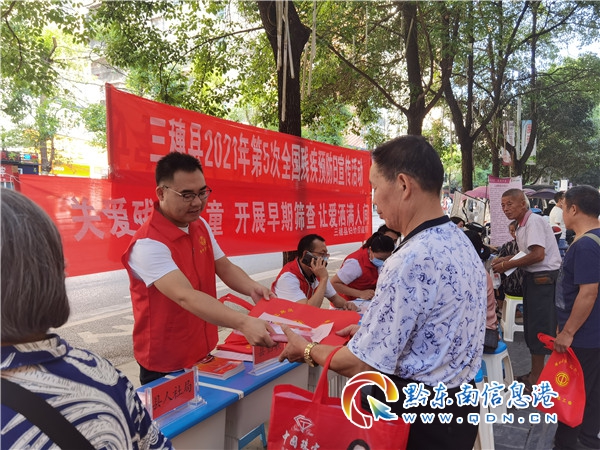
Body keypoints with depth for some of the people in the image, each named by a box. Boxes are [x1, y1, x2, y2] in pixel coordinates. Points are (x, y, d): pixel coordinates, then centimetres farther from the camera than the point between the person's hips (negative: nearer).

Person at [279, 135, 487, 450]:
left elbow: (363, 365, -23)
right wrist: (370, 328, 11)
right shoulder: (461, 242, 1)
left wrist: (307, 350, -6)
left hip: (418, 416, -8)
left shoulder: (410, 262, -29)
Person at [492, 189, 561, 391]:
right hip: (534, 278, 10)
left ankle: (536, 379, 11)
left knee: (539, 328, -1)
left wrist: (507, 265, -17)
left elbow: (538, 254, -25)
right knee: (531, 326, 17)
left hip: (544, 278, -10)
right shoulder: (522, 225, 12)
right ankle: (535, 373, 31)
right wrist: (506, 259, 6)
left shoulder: (534, 221, -17)